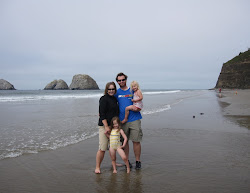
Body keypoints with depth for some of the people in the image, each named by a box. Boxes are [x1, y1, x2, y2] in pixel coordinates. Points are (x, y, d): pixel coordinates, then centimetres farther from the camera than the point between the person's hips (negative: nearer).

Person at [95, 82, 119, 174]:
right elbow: (102, 114, -16)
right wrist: (106, 127, -20)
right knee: (102, 148, -8)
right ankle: (97, 167, 4)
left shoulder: (114, 99, 13)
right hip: (104, 126, -8)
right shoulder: (104, 99, -10)